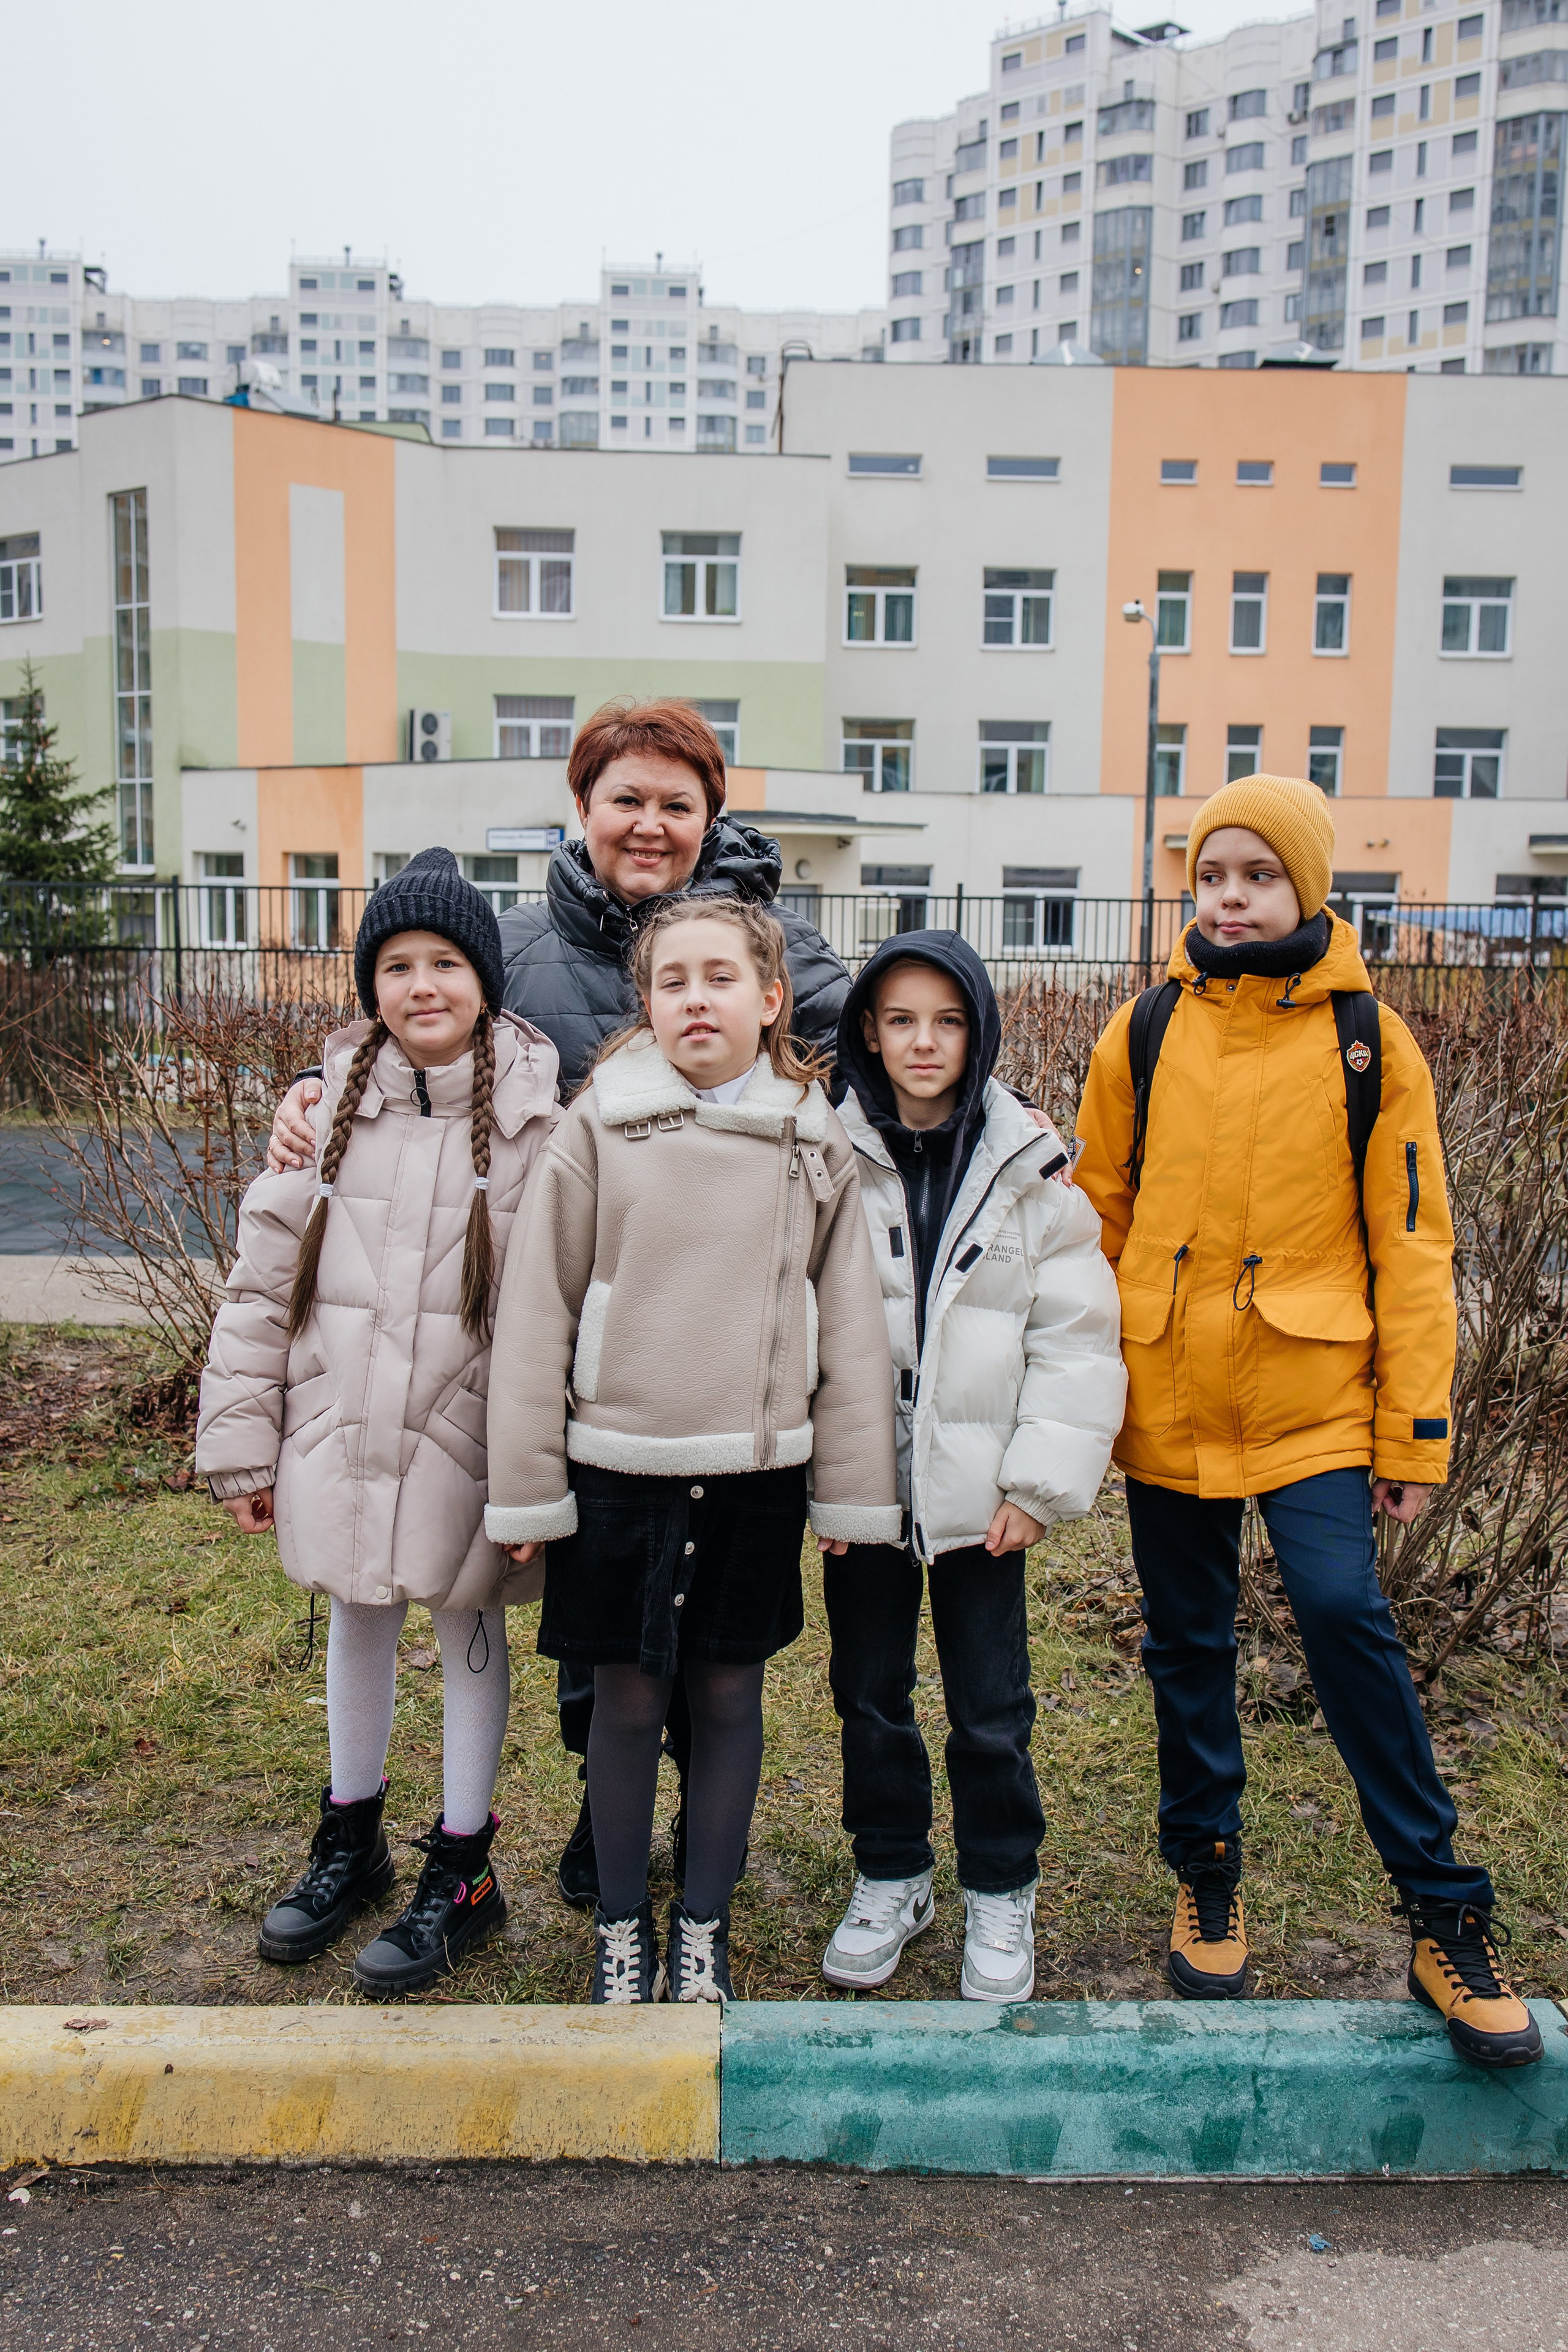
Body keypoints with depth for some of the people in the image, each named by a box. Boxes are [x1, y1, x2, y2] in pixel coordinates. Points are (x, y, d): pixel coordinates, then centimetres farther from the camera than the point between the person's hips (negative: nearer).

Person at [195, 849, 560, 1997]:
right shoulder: (332, 1105, -2)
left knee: (470, 1625, 13)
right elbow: (264, 1277, 2)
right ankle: (352, 1838, 41)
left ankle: (464, 1868, 32)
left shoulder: (533, 1116, -10)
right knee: (357, 1621, 20)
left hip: (468, 1428, -3)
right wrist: (243, 1439, 1)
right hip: (343, 1424, 3)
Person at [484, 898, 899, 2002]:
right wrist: (527, 1488, -2)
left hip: (756, 1468, 1)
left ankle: (705, 1921, 32)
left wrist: (851, 1492, 5)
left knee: (729, 1694, 13)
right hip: (616, 1464, -1)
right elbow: (537, 1310, -2)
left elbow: (850, 1324, 5)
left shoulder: (816, 1144, 1)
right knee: (628, 1699, 10)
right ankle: (622, 1919, 32)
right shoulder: (600, 1130, -4)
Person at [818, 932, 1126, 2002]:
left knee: (990, 1708, 10)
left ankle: (1001, 1893, 31)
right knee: (870, 1694, 16)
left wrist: (1041, 1482, -8)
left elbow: (1078, 1338, -3)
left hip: (978, 1491, -1)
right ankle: (890, 1876, 36)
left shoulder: (1030, 1170, -4)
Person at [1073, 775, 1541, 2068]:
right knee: (1189, 1644, 11)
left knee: (1346, 1617, -11)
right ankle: (1208, 1878, 31)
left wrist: (1415, 1432, -2)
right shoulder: (1145, 1034, 3)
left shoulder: (1368, 1040, -2)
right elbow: (1099, 1220, 8)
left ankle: (1447, 1919, 8)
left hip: (1312, 1397, -2)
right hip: (1167, 1393, 2)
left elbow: (1411, 1246, 0)